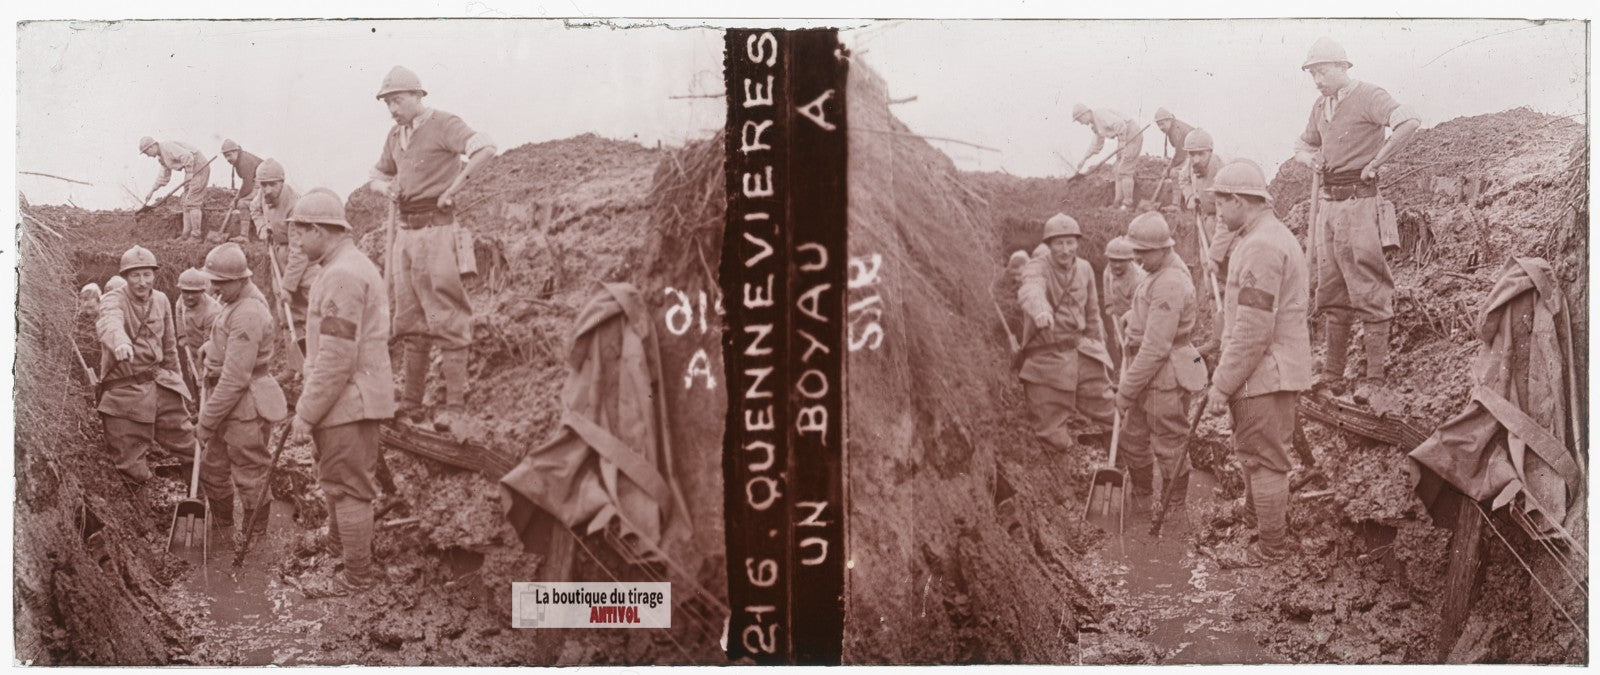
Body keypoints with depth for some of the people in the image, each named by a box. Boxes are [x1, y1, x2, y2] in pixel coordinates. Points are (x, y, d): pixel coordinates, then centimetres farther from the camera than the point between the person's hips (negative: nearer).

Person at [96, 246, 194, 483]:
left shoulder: (161, 300, 7)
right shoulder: (113, 300, -12)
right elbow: (110, 323, -37)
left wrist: (173, 376, 25)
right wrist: (120, 342, -59)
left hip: (160, 383, 5)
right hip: (125, 390, -5)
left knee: (188, 449, 7)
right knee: (134, 472, -1)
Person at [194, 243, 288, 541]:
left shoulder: (247, 315, -25)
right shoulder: (237, 302, 8)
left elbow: (235, 378, -25)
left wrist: (206, 421, -19)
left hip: (246, 408, -10)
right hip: (232, 405, 10)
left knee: (250, 477, 6)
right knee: (213, 469, 20)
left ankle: (253, 535, 22)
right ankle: (220, 524, 38)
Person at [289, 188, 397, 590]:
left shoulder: (342, 276, -19)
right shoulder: (355, 267, 16)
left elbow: (336, 357, -23)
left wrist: (306, 413, -18)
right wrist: (310, 407, 23)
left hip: (346, 403, -10)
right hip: (356, 401, 10)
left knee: (348, 489, -1)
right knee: (340, 485, 21)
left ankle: (359, 579, 8)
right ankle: (340, 554, 35)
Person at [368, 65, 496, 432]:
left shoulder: (442, 124, -8)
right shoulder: (396, 135, 16)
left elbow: (485, 148, -25)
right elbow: (379, 174, 30)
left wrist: (453, 188, -21)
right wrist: (387, 189, 5)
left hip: (437, 228, -8)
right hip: (406, 230, 8)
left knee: (446, 320, -8)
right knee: (410, 320, 11)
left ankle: (456, 407, -6)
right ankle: (411, 404, 18)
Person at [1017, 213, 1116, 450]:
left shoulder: (1084, 268, 5)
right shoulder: (1036, 268, -15)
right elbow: (1030, 291, -40)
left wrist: (1098, 346, 22)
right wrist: (1041, 311, -61)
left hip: (1082, 351, 5)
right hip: (1047, 356, -5)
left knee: (1108, 416, 10)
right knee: (1055, 439, 0)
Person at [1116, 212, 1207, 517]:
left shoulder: (1169, 285, -24)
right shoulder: (1162, 272, 9)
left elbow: (1155, 348, -26)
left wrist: (1126, 390, -20)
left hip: (1166, 378, -10)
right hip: (1151, 376, 10)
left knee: (1170, 449, 4)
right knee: (1133, 440, 19)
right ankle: (1139, 502, 35)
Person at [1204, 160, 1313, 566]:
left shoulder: (1260, 247, -19)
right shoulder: (1274, 236, 16)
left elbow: (1252, 329, -23)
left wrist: (1223, 384, -18)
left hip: (1264, 376, -10)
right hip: (1275, 372, 10)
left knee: (1263, 460, -1)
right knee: (1262, 457, 18)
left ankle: (1272, 546, 9)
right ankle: (1275, 532, 29)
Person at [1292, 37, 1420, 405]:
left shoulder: (1367, 96, -9)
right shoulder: (1320, 106, 15)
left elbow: (1409, 121, -26)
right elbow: (1304, 143, 31)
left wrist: (1376, 162, -19)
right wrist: (1309, 157, 8)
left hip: (1359, 202, -8)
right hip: (1329, 201, 8)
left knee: (1369, 294, -6)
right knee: (1332, 292, 12)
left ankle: (1375, 381, -3)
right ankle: (1332, 375, 19)